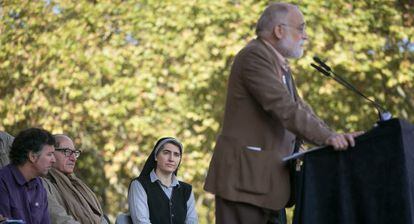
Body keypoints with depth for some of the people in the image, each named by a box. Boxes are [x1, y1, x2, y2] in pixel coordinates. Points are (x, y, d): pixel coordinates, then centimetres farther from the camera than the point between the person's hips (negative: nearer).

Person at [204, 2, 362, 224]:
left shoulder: (280, 64, 19)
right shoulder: (254, 56, -12)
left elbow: (299, 108, 14)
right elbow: (284, 108, -23)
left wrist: (334, 138, -1)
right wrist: (327, 138, -28)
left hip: (268, 179, 10)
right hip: (244, 175, -10)